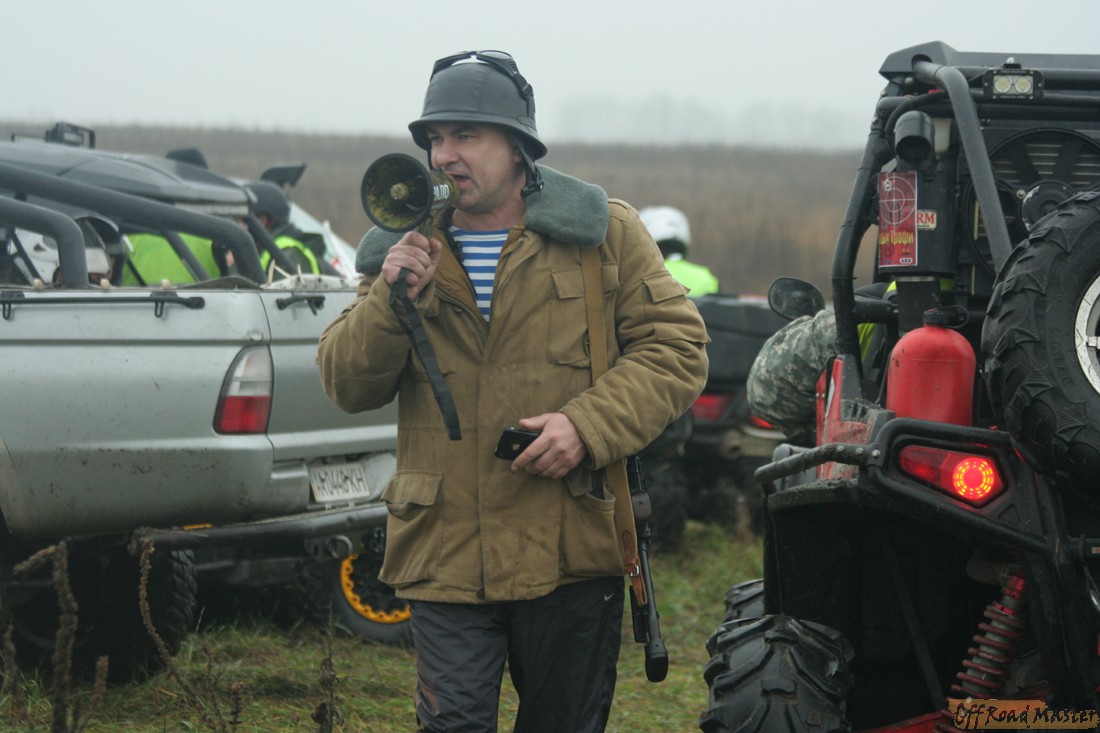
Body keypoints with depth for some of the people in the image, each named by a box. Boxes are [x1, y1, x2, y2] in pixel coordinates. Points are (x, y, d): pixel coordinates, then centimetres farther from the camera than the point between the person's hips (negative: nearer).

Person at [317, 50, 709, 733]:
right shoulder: (404, 251, 9)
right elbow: (348, 386, 6)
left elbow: (675, 347, -1)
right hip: (446, 557, 1)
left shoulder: (604, 233, 2)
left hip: (572, 550, -1)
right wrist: (390, 299, -12)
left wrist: (588, 424, -15)